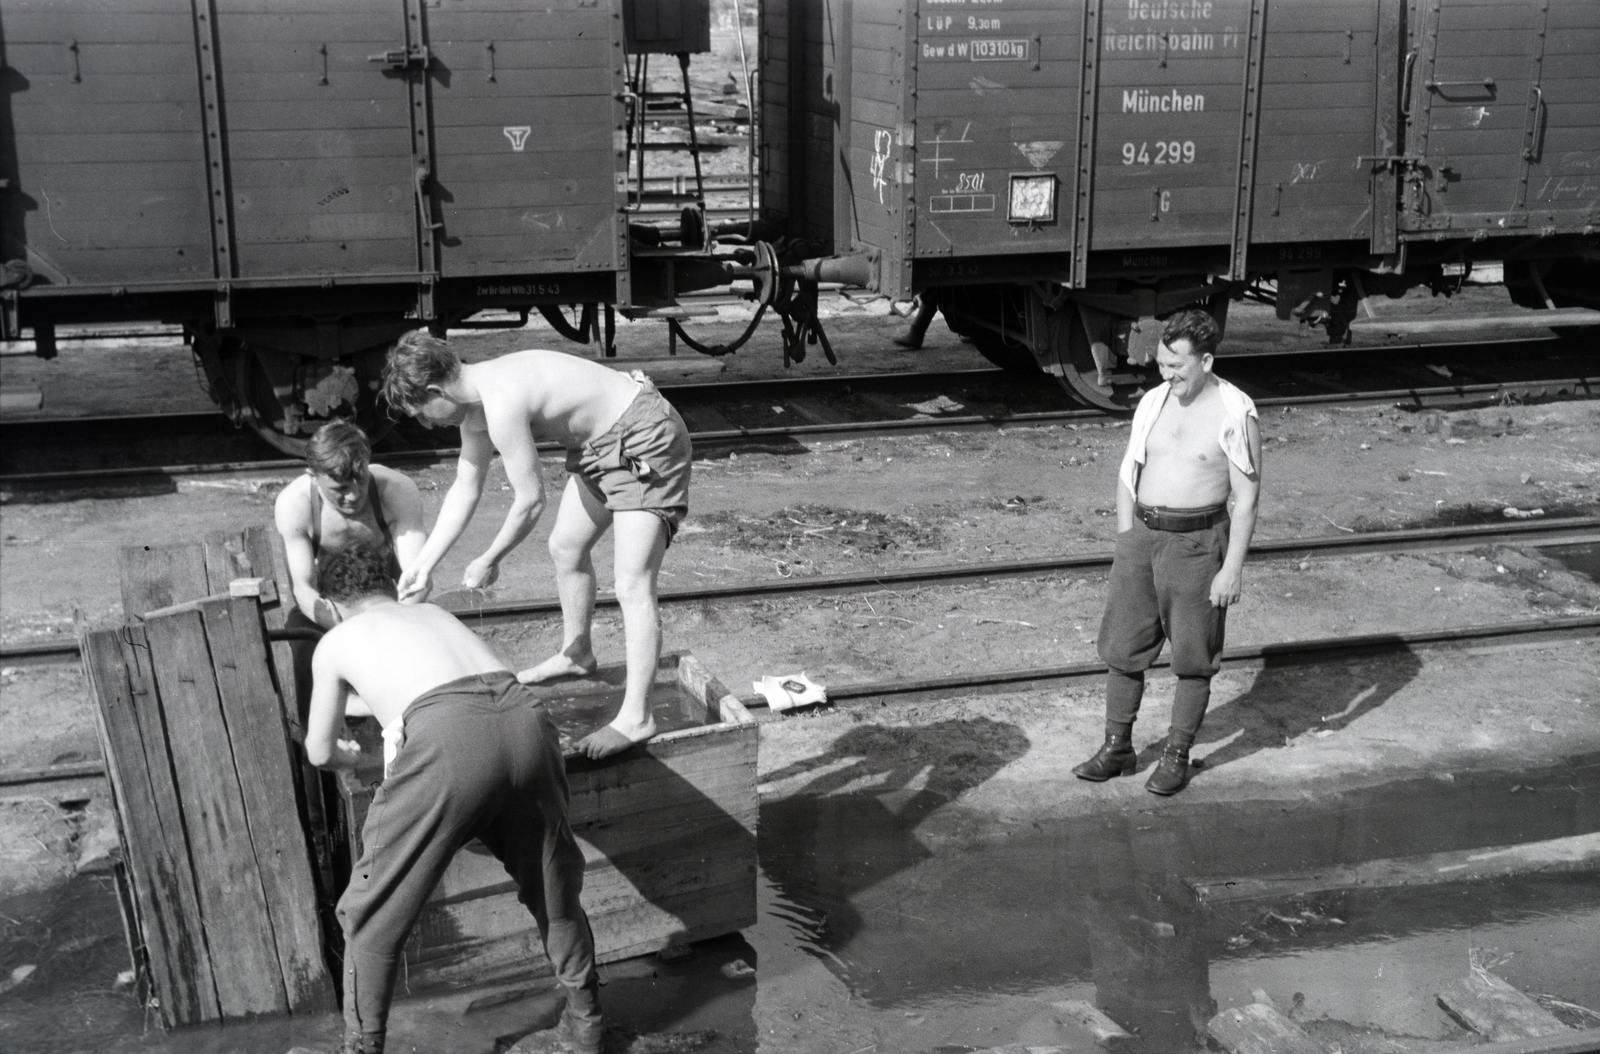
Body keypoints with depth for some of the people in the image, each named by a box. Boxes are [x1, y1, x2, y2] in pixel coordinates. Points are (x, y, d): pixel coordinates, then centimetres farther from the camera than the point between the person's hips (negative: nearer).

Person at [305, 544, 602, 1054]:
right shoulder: (433, 612, 38)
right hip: (523, 717, 5)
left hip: (446, 739, -5)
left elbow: (320, 753, 39)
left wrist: (346, 755, 62)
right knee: (552, 884, 27)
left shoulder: (336, 642, 26)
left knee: (373, 914, 15)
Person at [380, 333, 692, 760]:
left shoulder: (502, 404, -28)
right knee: (566, 548, 23)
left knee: (632, 583, -13)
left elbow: (531, 500, -20)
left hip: (646, 444, -11)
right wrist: (424, 564, 12)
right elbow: (465, 487, 12)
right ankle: (576, 655, 45)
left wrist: (488, 562, -5)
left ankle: (636, 716, -11)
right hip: (603, 444, 11)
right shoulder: (475, 398, 2)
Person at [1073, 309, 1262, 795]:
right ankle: (1117, 748, 21)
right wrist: (1125, 546, 8)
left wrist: (1232, 568, -13)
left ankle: (1176, 756, 19)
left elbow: (1247, 497, -9)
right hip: (1142, 534, 5)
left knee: (1194, 659, 6)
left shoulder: (1235, 413, -10)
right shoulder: (1152, 402, 6)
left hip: (1198, 542, -5)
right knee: (1123, 647, 8)